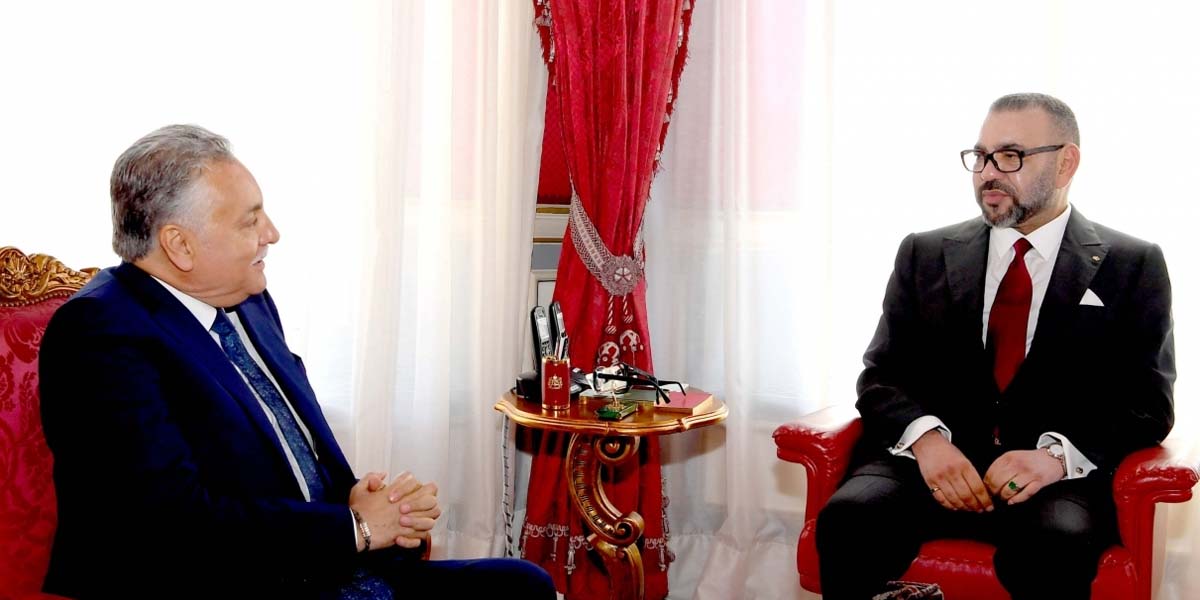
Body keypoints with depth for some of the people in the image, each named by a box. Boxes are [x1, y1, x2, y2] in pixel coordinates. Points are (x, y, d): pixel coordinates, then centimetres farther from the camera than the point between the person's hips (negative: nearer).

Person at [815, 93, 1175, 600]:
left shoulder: (1133, 266, 8)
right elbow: (882, 376, 9)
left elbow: (1147, 400, 2)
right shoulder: (925, 254, 13)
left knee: (1055, 546, -37)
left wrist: (1059, 454, -18)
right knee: (849, 518, -29)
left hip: (1055, 475, -2)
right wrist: (925, 437, -14)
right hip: (932, 460, 2)